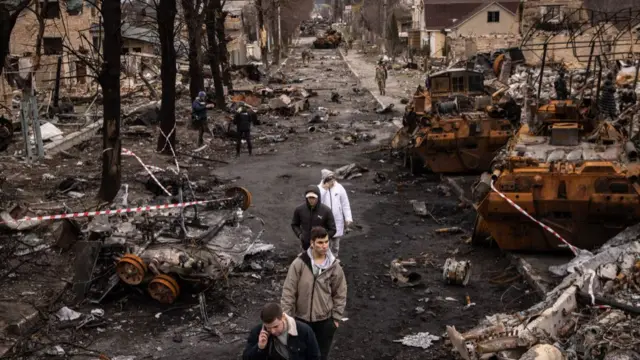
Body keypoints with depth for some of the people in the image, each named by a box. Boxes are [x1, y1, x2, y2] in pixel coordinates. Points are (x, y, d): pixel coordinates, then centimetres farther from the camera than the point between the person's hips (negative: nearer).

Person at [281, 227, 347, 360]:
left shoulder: (334, 266, -9)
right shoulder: (299, 263, -15)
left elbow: (340, 293, 1)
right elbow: (289, 291, -10)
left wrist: (336, 318, 1)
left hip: (325, 319, 1)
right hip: (301, 318, -1)